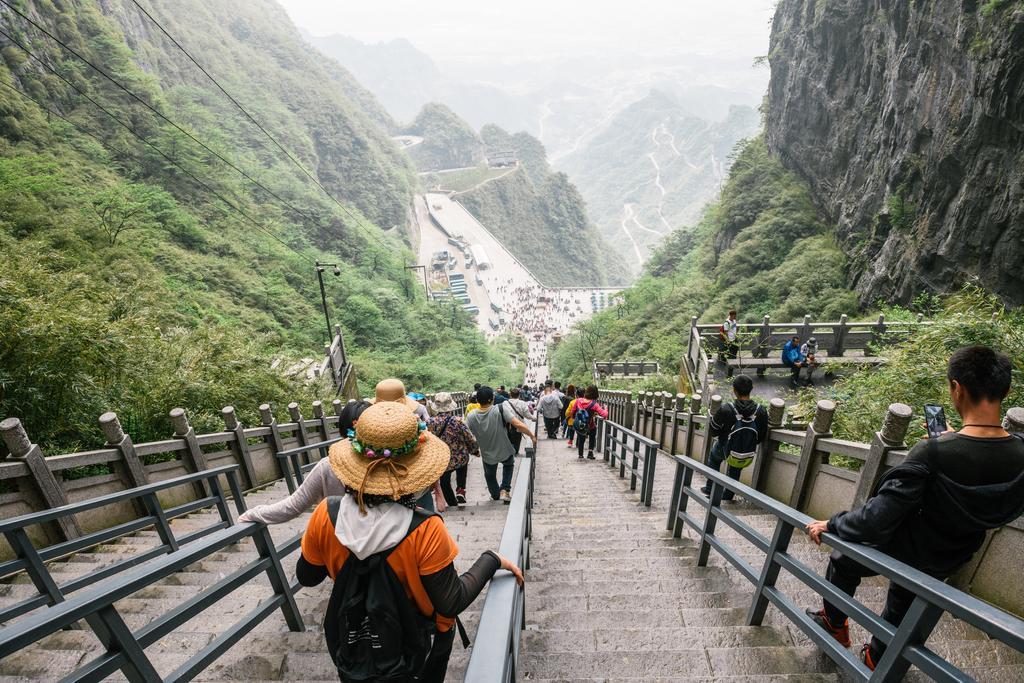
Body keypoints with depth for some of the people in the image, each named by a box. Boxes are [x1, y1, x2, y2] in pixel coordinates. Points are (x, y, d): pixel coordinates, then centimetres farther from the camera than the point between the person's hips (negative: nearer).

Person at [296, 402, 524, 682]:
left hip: (353, 644, 2)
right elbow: (451, 604, -24)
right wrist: (491, 560, -13)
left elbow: (307, 576, -7)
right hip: (416, 649, -1)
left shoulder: (325, 515, -27)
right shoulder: (425, 531, -37)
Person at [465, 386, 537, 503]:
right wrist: (532, 436, -13)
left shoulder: (471, 417, -18)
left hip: (487, 455, 1)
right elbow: (519, 425, -29)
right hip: (505, 452, -1)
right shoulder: (500, 410, -26)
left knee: (490, 476, 31)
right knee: (509, 465, 34)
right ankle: (505, 490, 22)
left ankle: (495, 496, 52)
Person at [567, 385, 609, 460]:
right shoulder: (594, 404, -23)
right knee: (592, 438, 32)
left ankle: (580, 455, 39)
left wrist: (573, 419, 15)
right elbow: (604, 415, -26)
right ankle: (590, 453, 29)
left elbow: (572, 412, -5)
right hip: (590, 427, -2)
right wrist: (605, 409, -5)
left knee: (580, 439, 28)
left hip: (578, 426, 2)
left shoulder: (578, 400, -14)